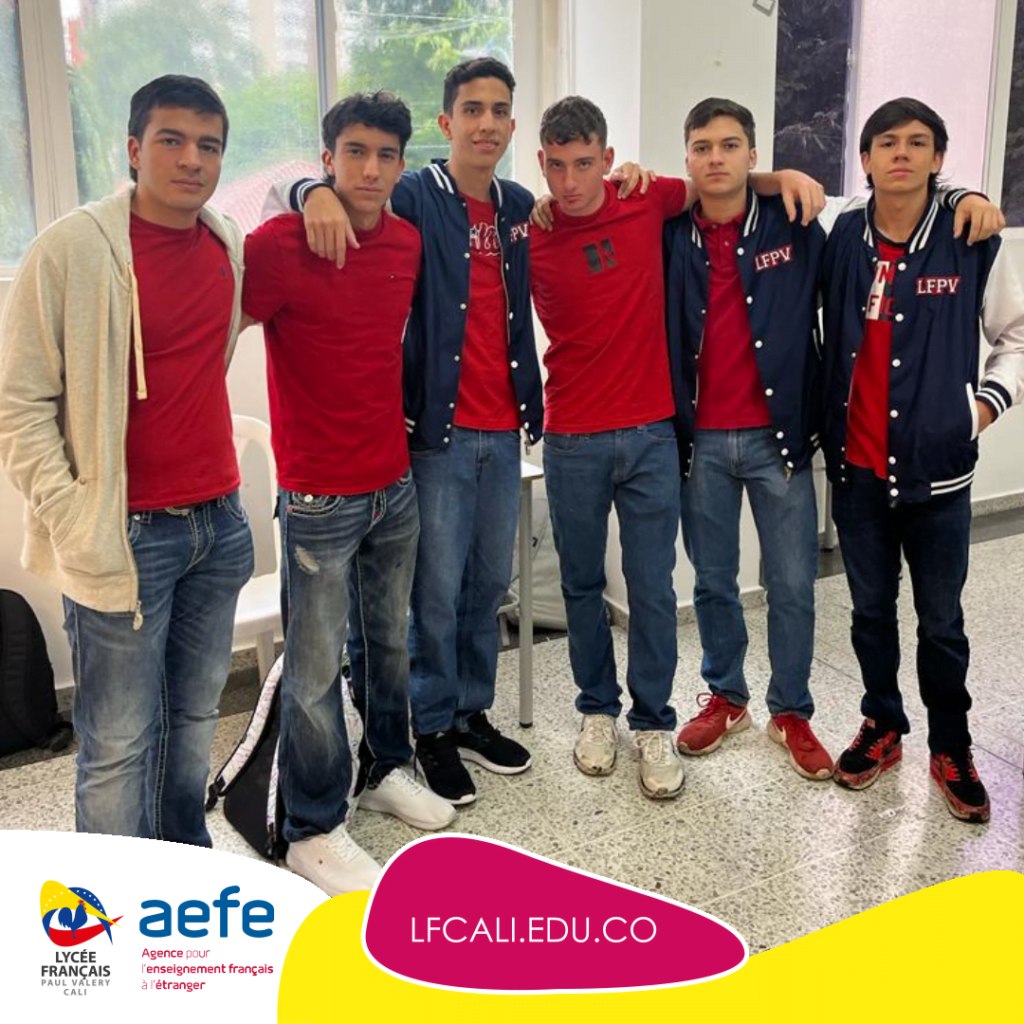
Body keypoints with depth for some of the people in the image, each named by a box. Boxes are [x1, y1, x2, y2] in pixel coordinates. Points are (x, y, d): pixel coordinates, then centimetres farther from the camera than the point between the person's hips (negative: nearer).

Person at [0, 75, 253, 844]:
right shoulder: (72, 248, -11)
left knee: (196, 719, 18)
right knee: (120, 743, 3)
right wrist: (71, 523, -16)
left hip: (220, 522, 6)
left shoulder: (231, 246, 6)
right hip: (127, 533, -6)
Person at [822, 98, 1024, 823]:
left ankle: (952, 749, 28)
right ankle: (882, 727, 35)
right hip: (857, 469, 2)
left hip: (939, 471, -2)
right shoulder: (840, 240, 0)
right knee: (871, 610, 15)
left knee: (941, 621, 10)